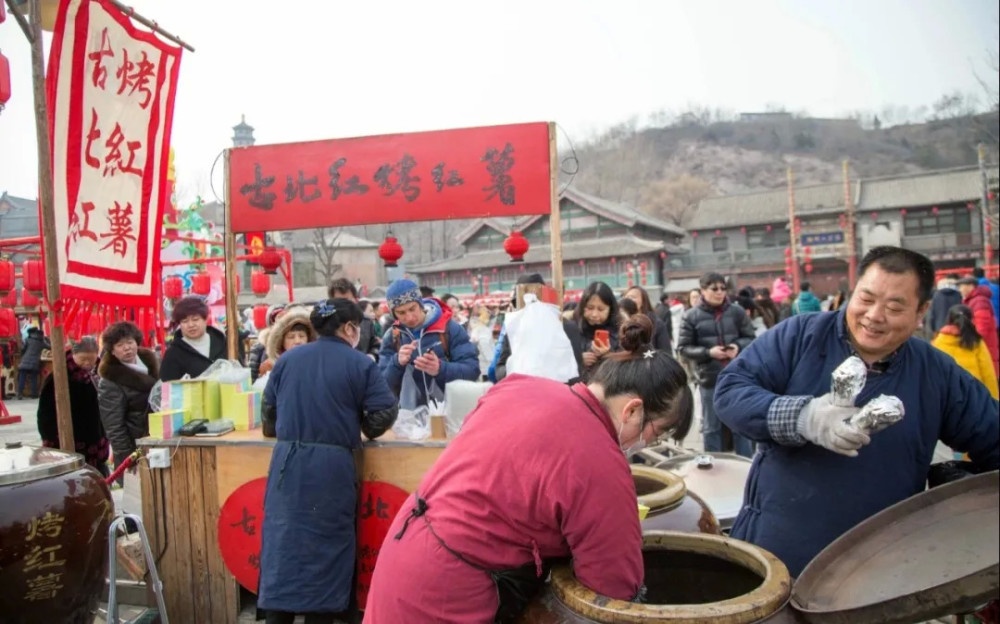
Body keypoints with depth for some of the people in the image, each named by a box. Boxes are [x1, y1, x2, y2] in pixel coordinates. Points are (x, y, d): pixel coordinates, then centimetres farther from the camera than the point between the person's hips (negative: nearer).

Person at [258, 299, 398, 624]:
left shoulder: (287, 359, 9)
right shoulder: (360, 363, -3)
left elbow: (269, 410, 14)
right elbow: (385, 413, -6)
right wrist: (363, 430, 13)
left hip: (287, 460, 3)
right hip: (332, 465, -3)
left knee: (282, 540, 9)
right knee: (325, 544, 8)